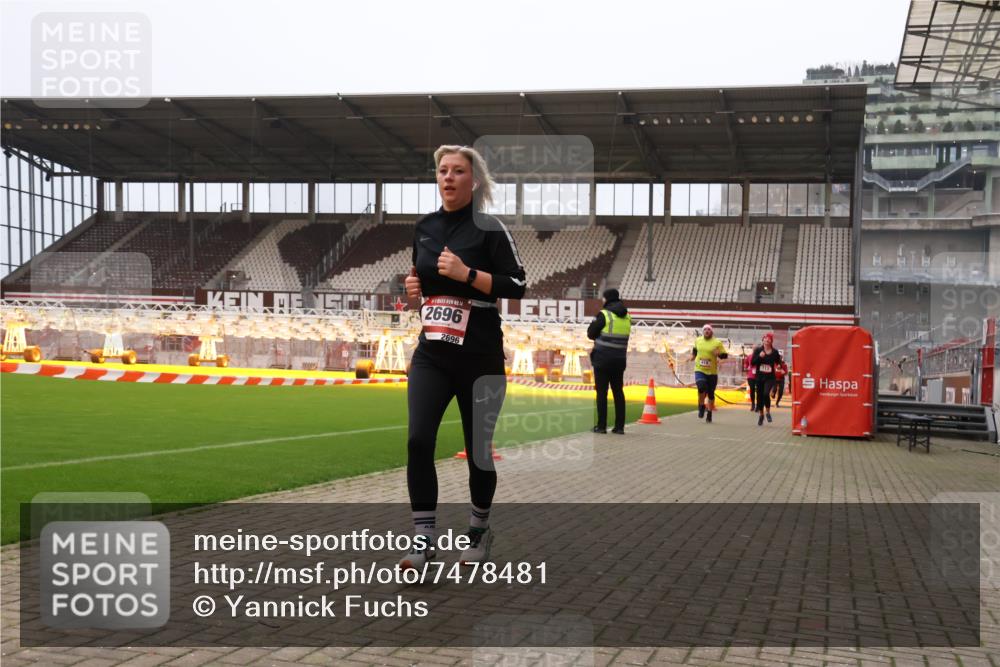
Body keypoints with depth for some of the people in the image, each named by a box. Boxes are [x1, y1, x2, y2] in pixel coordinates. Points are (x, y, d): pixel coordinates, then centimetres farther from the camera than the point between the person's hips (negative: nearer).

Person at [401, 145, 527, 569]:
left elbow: (518, 286, -12)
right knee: (418, 441, -11)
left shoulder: (488, 228, -6)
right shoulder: (424, 227, 10)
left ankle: (479, 530, 30)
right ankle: (423, 540, -2)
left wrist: (466, 273, -21)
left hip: (479, 358, -4)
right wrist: (412, 291, 3)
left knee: (478, 448, 6)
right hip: (431, 355, 4)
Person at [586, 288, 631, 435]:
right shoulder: (627, 316, 8)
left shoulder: (604, 315, -11)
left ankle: (601, 426, 2)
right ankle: (620, 426, 9)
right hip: (619, 359, 5)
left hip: (603, 359, -5)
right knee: (618, 392, 9)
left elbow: (590, 333, -6)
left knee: (602, 392, 1)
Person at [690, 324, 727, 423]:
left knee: (710, 393, 7)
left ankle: (709, 413, 24)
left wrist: (718, 354, -22)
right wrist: (693, 356, 8)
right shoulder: (698, 340, 5)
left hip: (712, 372, -1)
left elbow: (724, 355, -2)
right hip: (699, 370, 1)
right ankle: (701, 406, 1)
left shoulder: (717, 343, -5)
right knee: (701, 387, -24)